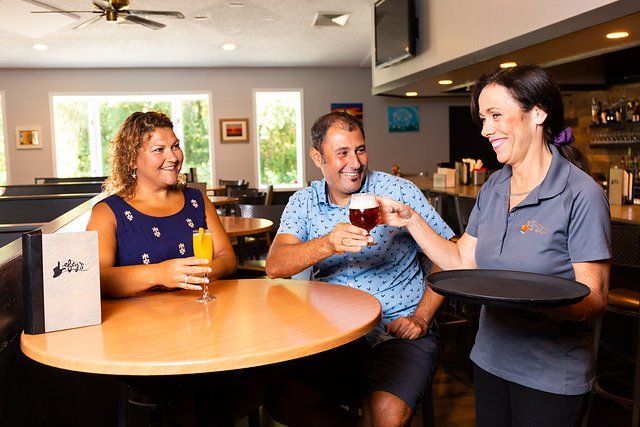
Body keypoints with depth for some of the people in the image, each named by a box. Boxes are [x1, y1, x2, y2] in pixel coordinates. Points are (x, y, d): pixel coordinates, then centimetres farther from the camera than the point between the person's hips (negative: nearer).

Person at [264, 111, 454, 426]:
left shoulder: (398, 191, -2)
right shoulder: (304, 202, 4)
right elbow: (275, 267, -12)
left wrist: (421, 318, -9)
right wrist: (328, 244, -30)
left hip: (397, 332, -2)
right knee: (281, 400, -17)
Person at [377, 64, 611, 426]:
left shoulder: (582, 195, -17)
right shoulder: (493, 188, 4)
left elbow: (594, 299, -18)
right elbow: (462, 261, 5)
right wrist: (409, 219, -1)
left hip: (552, 377, -6)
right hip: (490, 361, 6)